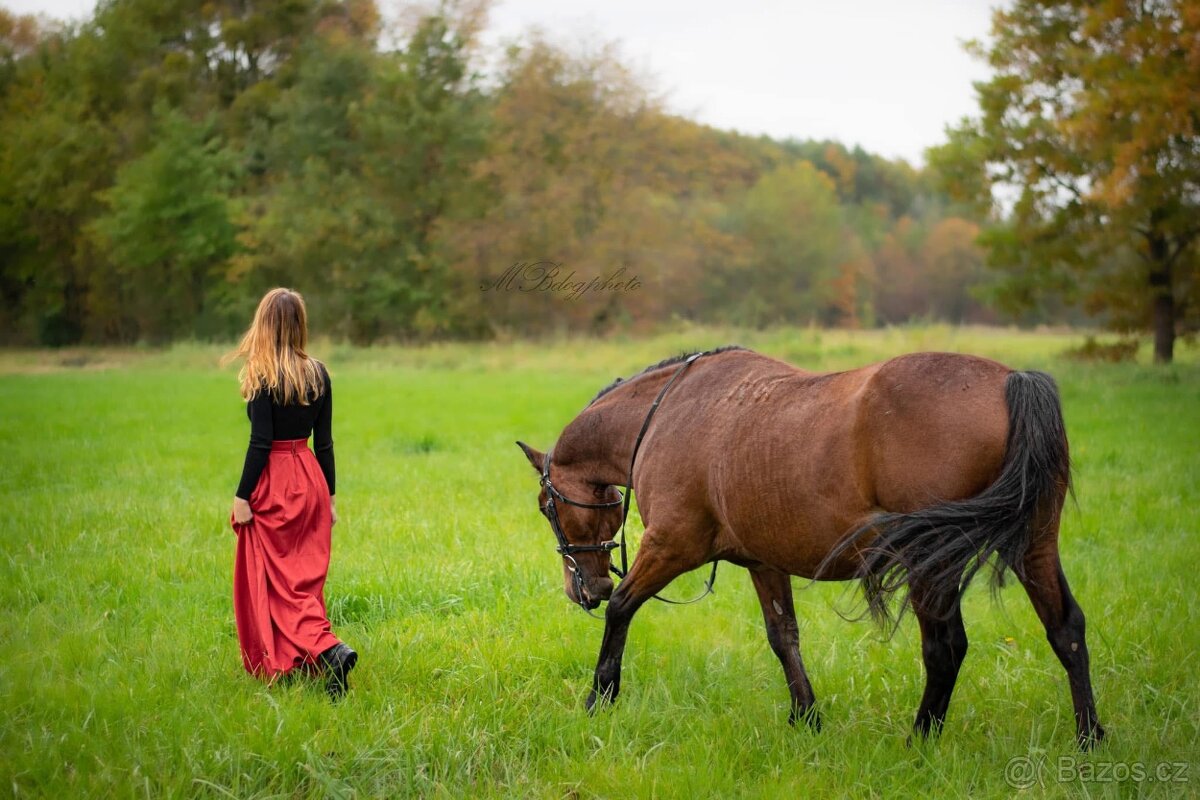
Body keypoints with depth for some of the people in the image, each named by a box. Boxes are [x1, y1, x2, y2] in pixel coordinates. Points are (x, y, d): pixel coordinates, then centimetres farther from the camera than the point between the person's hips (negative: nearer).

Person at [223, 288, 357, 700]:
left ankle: (329, 650, -19)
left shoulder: (263, 376, -14)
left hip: (274, 483, -6)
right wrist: (329, 496, 14)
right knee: (306, 578, 14)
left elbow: (261, 442, -16)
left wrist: (243, 496, -11)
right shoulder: (318, 374, 4)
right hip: (311, 479, 6)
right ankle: (314, 657, 21)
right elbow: (324, 441, 8)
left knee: (274, 581, -1)